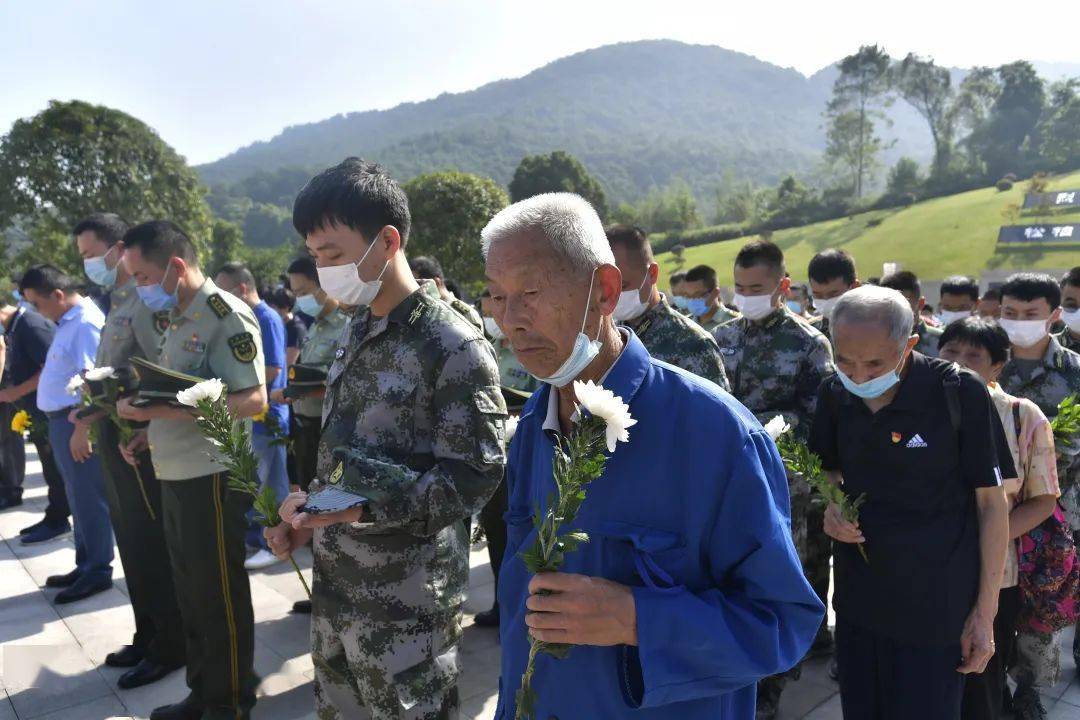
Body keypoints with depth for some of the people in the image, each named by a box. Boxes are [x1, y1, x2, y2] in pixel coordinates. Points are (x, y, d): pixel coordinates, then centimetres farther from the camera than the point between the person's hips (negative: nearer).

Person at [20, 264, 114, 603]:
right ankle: (85, 565, 27)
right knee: (78, 498, 16)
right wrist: (62, 425, 16)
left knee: (89, 498, -1)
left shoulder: (86, 323, -17)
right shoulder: (69, 321, 14)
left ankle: (98, 571, 9)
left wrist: (81, 429, -24)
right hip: (62, 419, 10)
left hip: (76, 421, -10)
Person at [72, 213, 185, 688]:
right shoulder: (118, 301, 14)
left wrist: (101, 407, -20)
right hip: (115, 437, 9)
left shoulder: (145, 300, -15)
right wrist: (92, 418, 7)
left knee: (151, 545, 1)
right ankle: (147, 635, 32)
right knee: (132, 542, 17)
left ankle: (169, 646, 15)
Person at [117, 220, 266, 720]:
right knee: (191, 591, 19)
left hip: (210, 477, -8)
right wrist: (148, 434, 4)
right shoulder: (178, 320, 13)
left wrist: (157, 408, -26)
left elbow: (253, 400, -23)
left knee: (220, 595, 5)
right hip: (174, 475, 9)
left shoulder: (227, 315, -14)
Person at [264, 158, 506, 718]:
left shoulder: (453, 345, -17)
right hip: (335, 583, 8)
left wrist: (361, 507, -26)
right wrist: (307, 511, 3)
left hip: (407, 601, -7)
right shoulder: (356, 335, 8)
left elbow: (474, 476, -20)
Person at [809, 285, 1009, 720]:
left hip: (935, 609, -4)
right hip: (857, 601, 4)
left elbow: (991, 504, -8)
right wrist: (832, 507, -8)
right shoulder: (834, 394, -3)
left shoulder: (960, 394, -15)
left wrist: (986, 611, -7)